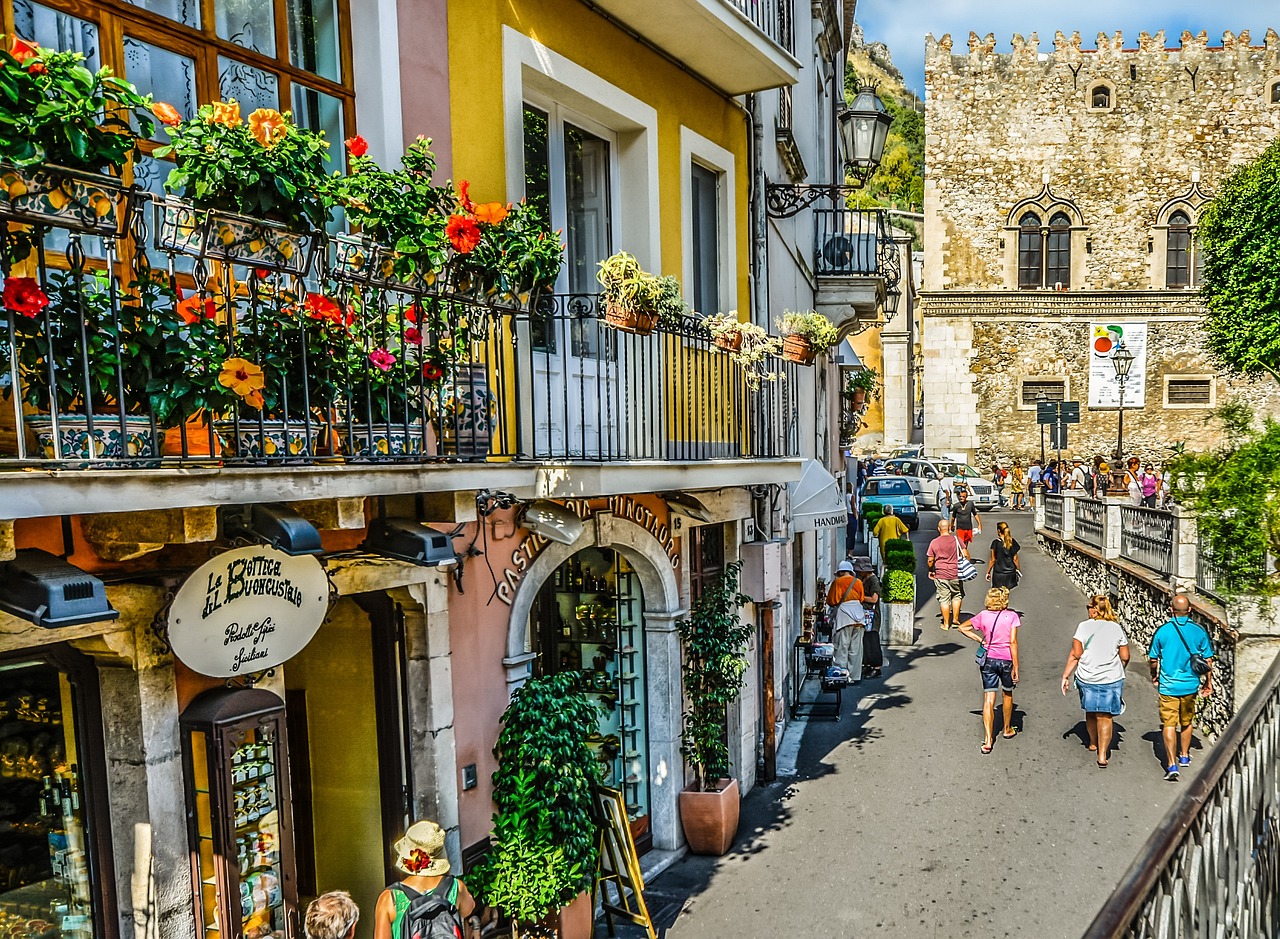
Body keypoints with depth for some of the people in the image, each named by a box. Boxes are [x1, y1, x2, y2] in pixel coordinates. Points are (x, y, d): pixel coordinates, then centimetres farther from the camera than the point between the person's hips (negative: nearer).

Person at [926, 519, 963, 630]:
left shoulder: (934, 542, -4)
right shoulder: (956, 540, -3)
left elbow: (930, 560, -1)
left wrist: (930, 571, 15)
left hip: (940, 575, -1)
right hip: (955, 574, 1)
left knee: (944, 599, 5)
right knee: (957, 596, 19)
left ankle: (946, 624, 11)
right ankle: (955, 619, 20)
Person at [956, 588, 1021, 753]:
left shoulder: (984, 615, 0)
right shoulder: (1012, 616, -7)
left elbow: (963, 627, 9)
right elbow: (1013, 642, -12)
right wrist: (1016, 667, -9)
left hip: (988, 660, 1)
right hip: (1006, 660, -1)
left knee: (989, 700, 0)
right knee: (1008, 694, 23)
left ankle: (988, 740, -7)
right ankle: (1007, 729, 41)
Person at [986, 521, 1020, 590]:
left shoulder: (995, 543, -11)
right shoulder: (1013, 542, -1)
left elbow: (992, 560, -7)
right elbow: (1015, 559, 3)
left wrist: (988, 572, 3)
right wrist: (1018, 570, 17)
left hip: (998, 574, -4)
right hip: (1011, 573, 4)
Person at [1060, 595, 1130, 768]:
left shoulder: (1084, 627, -8)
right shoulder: (1116, 628, -1)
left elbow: (1075, 655, -10)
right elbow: (1125, 657, 4)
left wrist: (1065, 675, -3)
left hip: (1087, 679, 0)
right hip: (1111, 680, 1)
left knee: (1090, 712, 20)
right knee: (1105, 716, 3)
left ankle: (1093, 743, 38)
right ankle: (1102, 754, -1)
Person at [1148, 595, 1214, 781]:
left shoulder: (1162, 631, -10)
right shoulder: (1199, 631, -6)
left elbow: (1152, 659, -1)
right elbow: (1208, 660, 1)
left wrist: (1154, 676, 18)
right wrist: (1208, 682, 16)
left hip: (1168, 685, -3)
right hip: (1190, 685, 3)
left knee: (1169, 724, -1)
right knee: (1187, 722, 22)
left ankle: (1172, 765, -9)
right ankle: (1184, 756, 37)